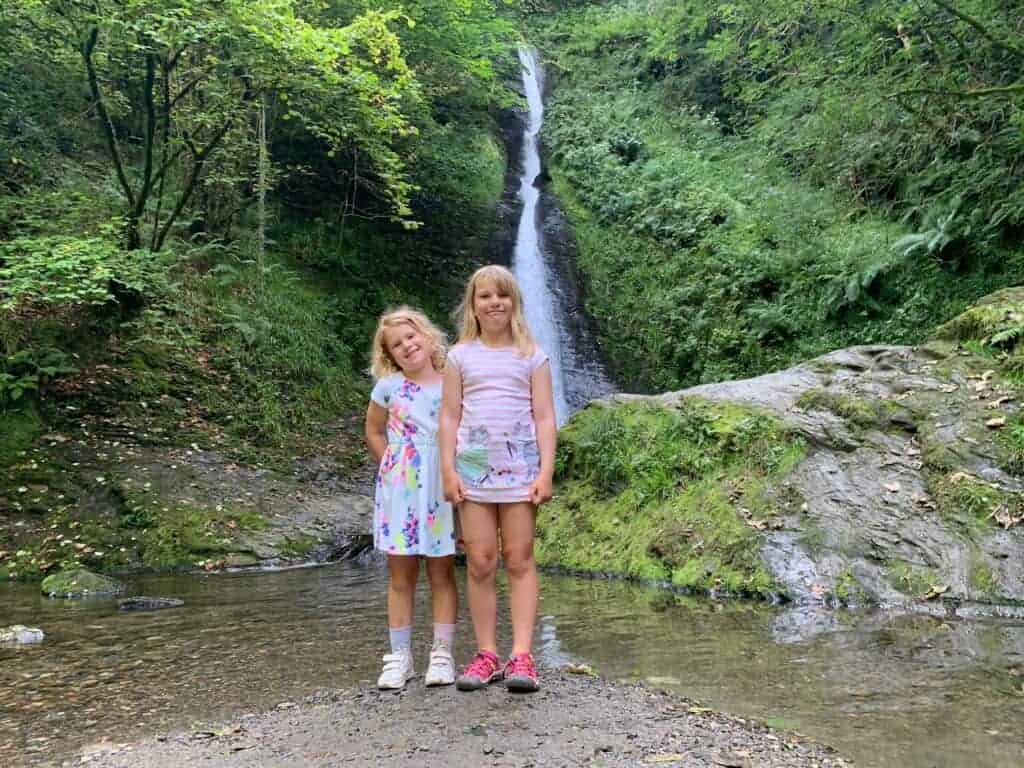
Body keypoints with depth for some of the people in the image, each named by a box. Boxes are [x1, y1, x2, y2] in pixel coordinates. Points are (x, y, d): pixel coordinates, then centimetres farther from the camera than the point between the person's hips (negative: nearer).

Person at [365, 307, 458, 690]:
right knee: (401, 576, 6)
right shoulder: (389, 386, 3)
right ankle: (399, 657, 14)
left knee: (442, 573, 4)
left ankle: (442, 654, 12)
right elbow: (374, 432, 14)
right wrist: (394, 469, 8)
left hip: (442, 489, -1)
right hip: (399, 489, 1)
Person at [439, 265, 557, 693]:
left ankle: (521, 656, 1)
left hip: (520, 468, -1)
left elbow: (544, 417, 2)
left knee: (519, 560, 0)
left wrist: (546, 471, -7)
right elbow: (450, 416, 6)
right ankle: (487, 654, 10)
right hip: (472, 469, 1)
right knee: (480, 562, 2)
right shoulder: (461, 355, 7)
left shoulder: (531, 355, 5)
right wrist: (448, 470, -2)